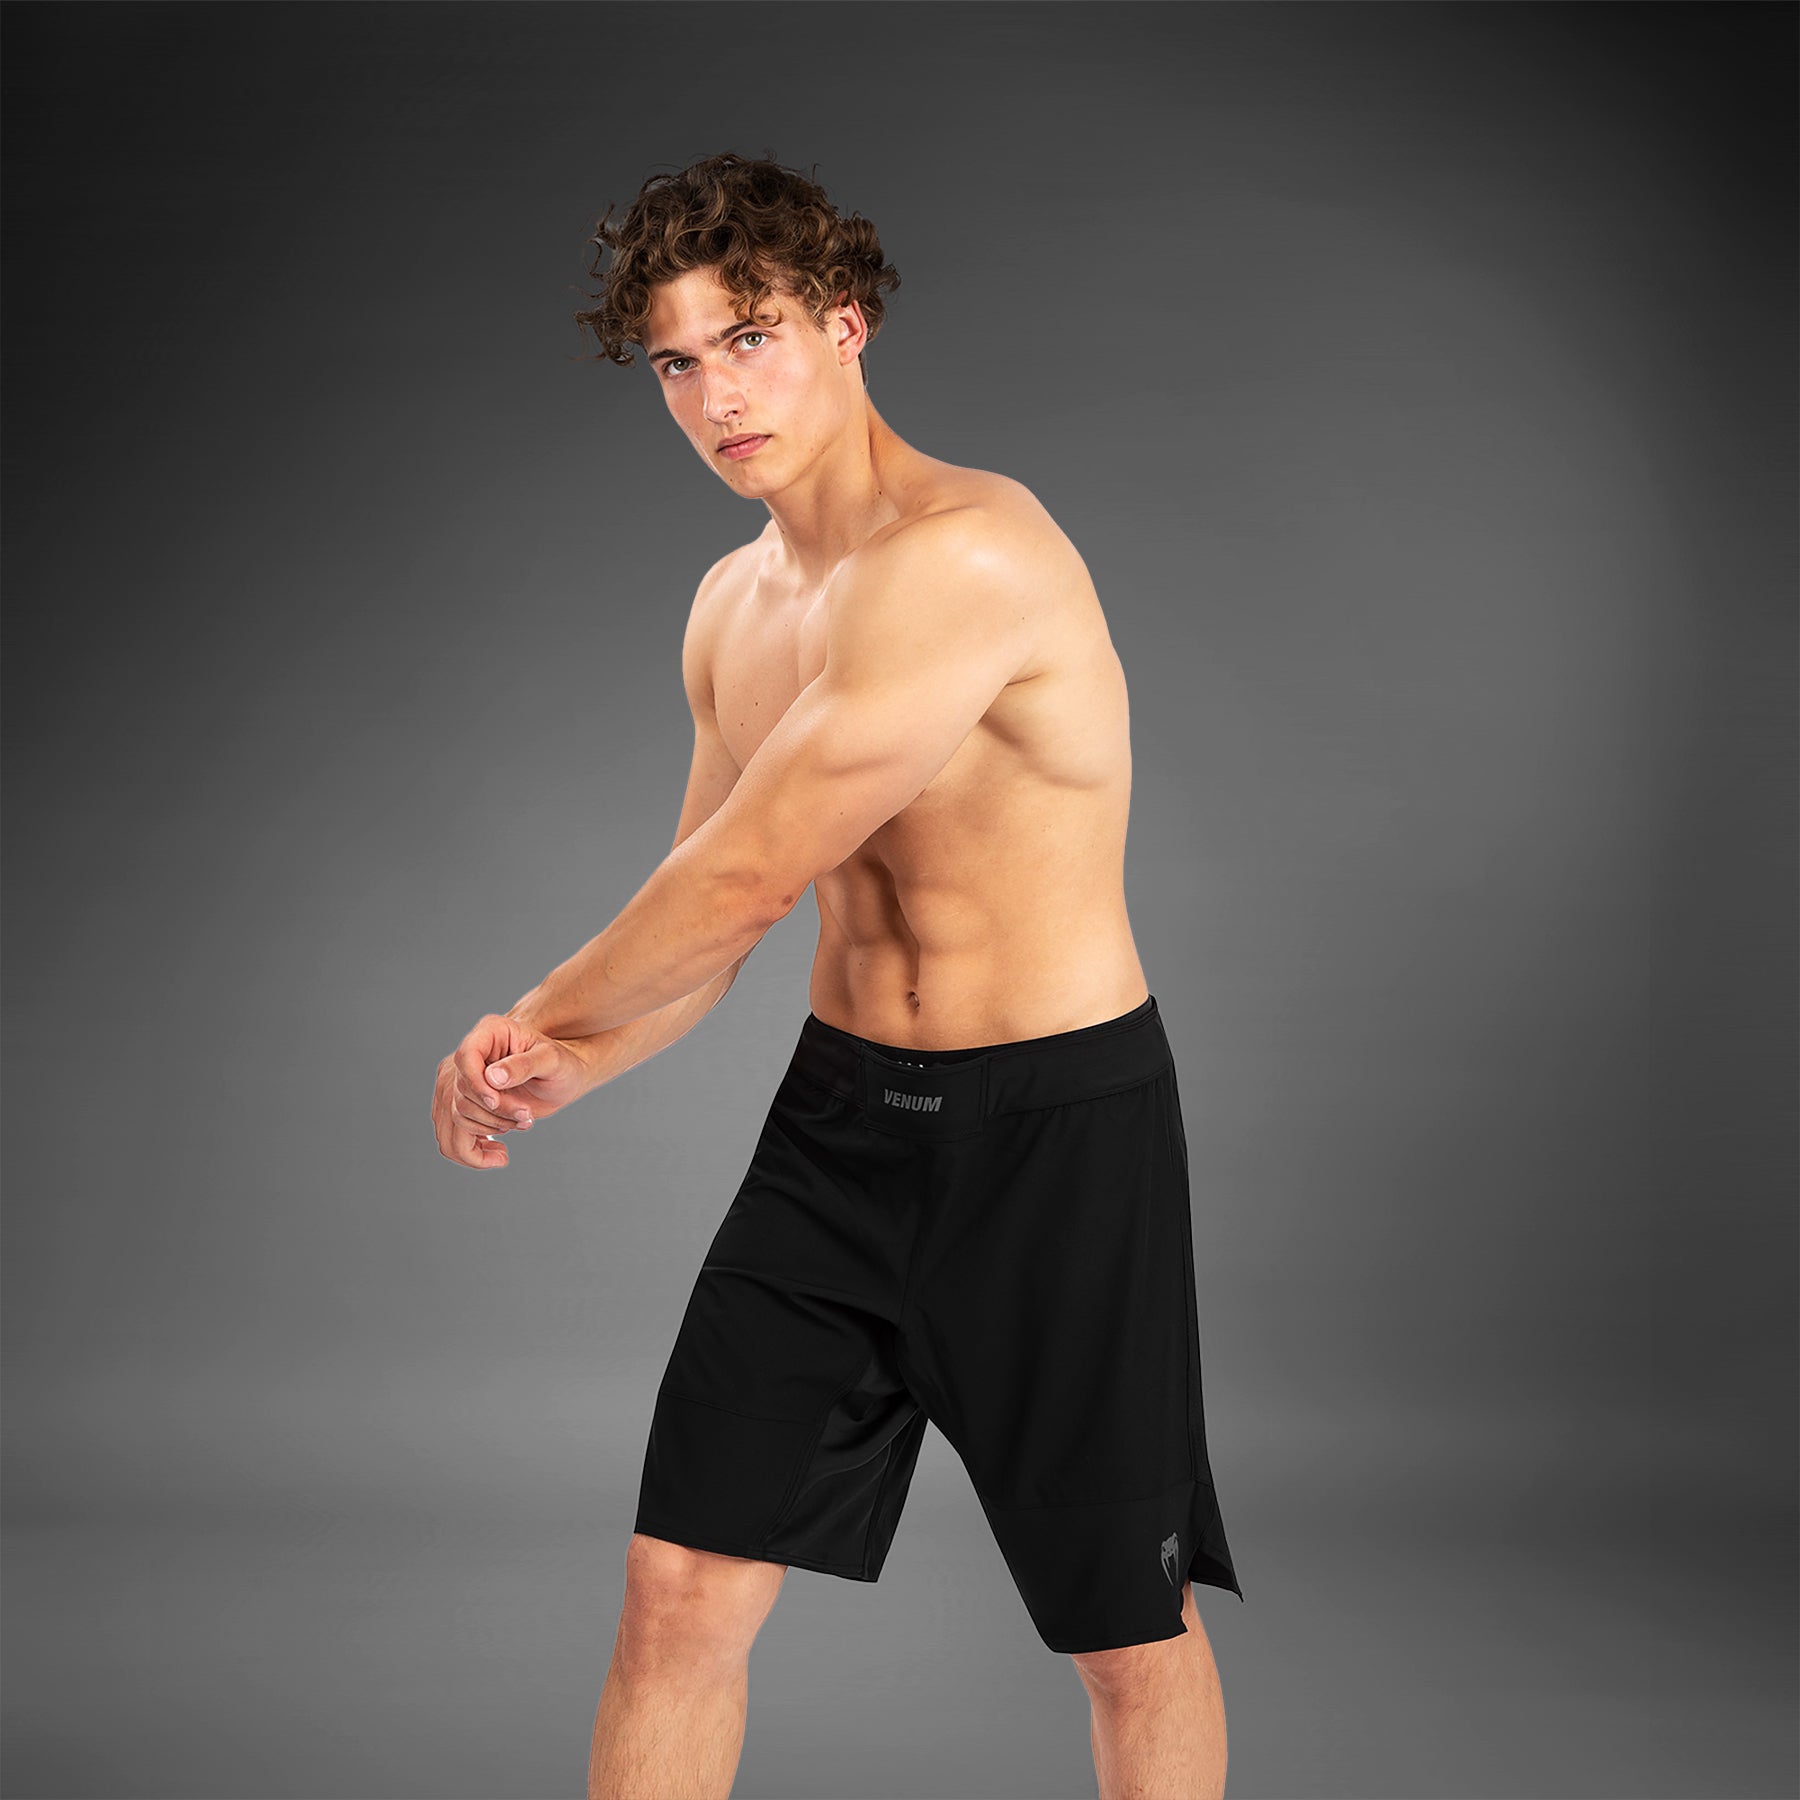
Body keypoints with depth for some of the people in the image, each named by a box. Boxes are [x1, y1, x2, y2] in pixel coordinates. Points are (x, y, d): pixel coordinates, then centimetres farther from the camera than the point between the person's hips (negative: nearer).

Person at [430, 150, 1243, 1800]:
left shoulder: (966, 554, -21)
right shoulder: (733, 605, 8)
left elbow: (748, 872, -22)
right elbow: (710, 911, 14)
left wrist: (534, 1020, -7)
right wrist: (569, 1066, -6)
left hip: (1058, 1123, -7)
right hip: (840, 1111, 7)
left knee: (1131, 1638, 10)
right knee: (680, 1590, 4)